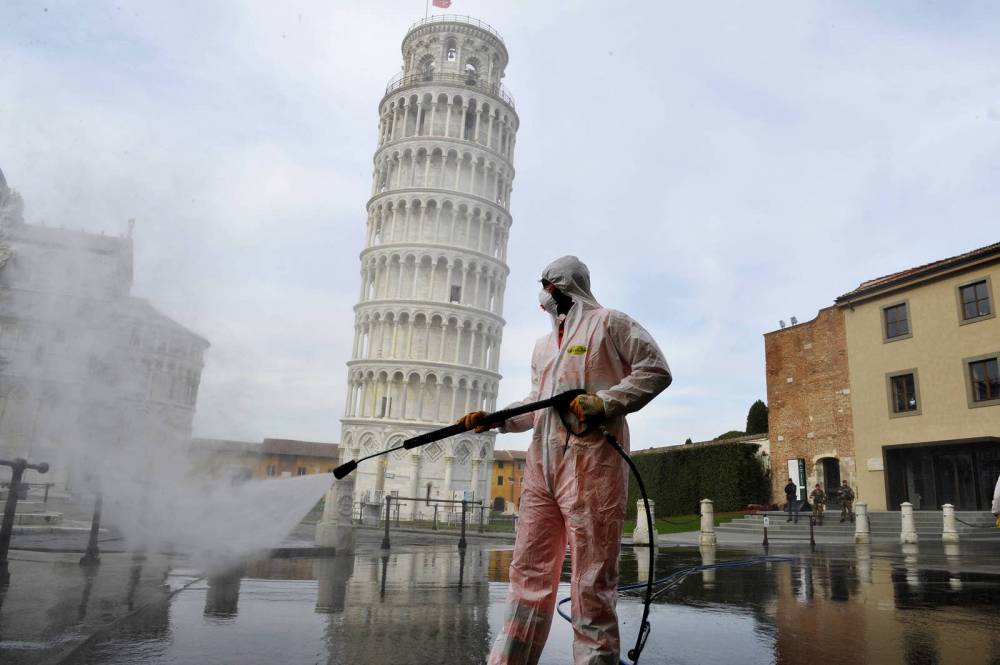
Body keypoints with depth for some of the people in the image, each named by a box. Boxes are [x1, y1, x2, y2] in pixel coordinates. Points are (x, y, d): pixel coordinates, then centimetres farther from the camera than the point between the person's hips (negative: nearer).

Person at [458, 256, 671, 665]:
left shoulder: (609, 323, 5)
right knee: (529, 570, 7)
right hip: (542, 464, 7)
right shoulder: (543, 346, 26)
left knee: (592, 577, -4)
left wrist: (604, 402, -13)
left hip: (592, 462, -7)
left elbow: (656, 370, -2)